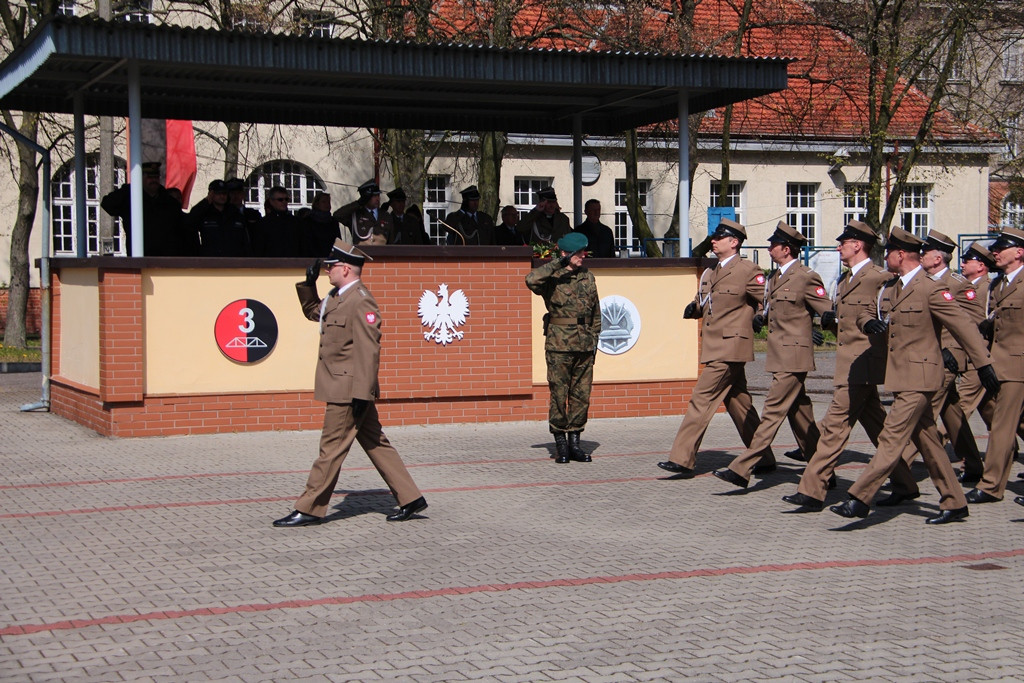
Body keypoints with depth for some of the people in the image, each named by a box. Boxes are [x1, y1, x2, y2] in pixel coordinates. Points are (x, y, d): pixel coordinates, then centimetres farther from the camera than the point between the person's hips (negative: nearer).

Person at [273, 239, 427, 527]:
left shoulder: (361, 301, -18)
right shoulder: (336, 296, 12)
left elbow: (368, 351, -22)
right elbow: (313, 311, 30)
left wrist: (361, 394, -24)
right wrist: (308, 282, 13)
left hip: (348, 390, -10)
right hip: (351, 390, 10)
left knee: (332, 448, -2)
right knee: (376, 444, 12)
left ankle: (309, 509, 6)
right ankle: (410, 498, 16)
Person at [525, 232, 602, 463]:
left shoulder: (588, 277, 14)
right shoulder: (552, 278, -3)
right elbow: (531, 279, -26)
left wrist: (594, 339, 14)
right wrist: (559, 263, -21)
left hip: (585, 346, 5)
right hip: (559, 345, -5)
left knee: (582, 395, 5)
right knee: (559, 395, -2)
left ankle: (574, 441, 13)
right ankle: (560, 444, 6)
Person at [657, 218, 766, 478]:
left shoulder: (748, 271, -7)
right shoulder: (710, 273, 18)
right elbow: (702, 303, 23)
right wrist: (693, 308, 3)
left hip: (730, 347, -9)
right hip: (715, 349, 9)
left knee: (702, 400, -12)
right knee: (738, 404, 13)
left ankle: (682, 460, -12)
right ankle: (763, 459, 22)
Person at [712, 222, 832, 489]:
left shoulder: (806, 278, -12)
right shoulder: (776, 277, 15)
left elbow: (829, 313, -9)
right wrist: (761, 318, 9)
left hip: (793, 356, -10)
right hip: (778, 355, 10)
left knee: (773, 411, -10)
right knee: (798, 411, 15)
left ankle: (741, 469, -15)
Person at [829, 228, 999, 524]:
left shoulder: (931, 289, -12)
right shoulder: (889, 289, 13)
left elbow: (964, 327, -10)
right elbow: (885, 328, 21)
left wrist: (984, 365, -10)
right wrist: (871, 325, -3)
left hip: (919, 379, -9)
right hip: (901, 377, 9)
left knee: (892, 438, -11)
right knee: (927, 442, 12)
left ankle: (860, 499, -13)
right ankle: (954, 504, 21)